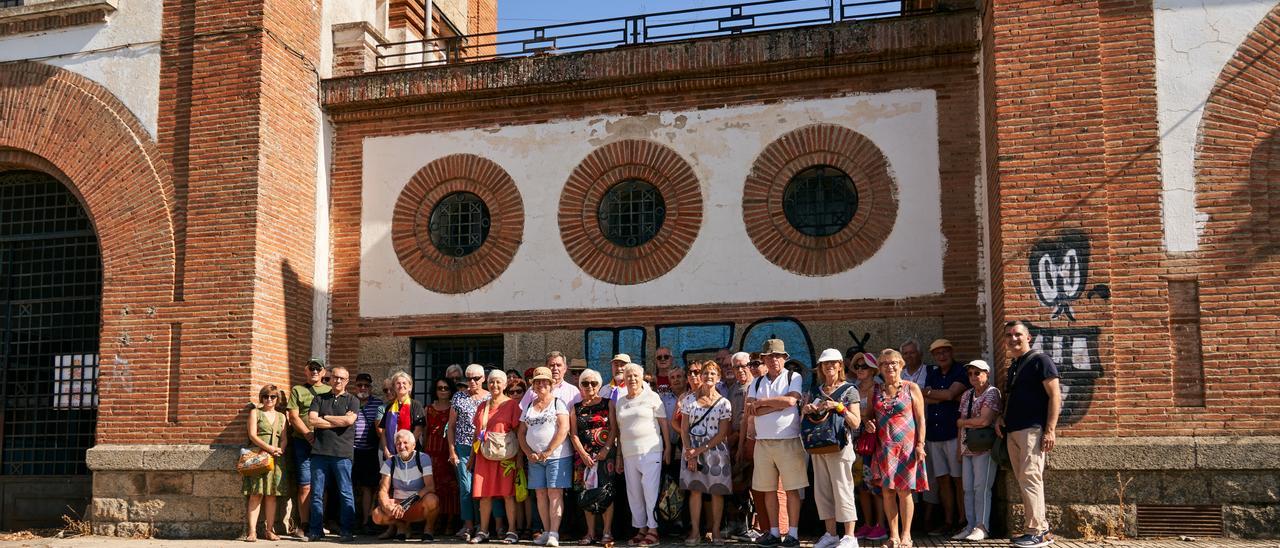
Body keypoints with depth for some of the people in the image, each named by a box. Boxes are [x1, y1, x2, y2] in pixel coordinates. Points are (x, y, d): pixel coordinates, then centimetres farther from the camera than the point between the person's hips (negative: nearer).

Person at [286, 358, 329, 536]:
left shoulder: (330, 391, 16)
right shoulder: (297, 390, 11)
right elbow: (293, 417, 1)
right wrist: (308, 434, -13)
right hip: (303, 442, -2)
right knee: (305, 485, -6)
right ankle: (304, 525, 1)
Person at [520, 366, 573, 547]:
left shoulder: (558, 403, -1)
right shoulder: (529, 406, 14)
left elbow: (564, 429, -11)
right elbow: (522, 433, 14)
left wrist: (548, 452, -16)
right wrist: (529, 453, -2)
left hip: (557, 456, -5)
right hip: (535, 458, 5)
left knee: (555, 493, -7)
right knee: (541, 494, 5)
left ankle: (554, 533, -9)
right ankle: (546, 532, 11)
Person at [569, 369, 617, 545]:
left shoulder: (607, 403, 5)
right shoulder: (576, 408, 11)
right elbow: (574, 434, 6)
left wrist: (606, 450, -12)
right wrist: (583, 454, -6)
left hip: (605, 454, -3)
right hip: (584, 456, 3)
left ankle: (607, 532, 0)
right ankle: (591, 533, 9)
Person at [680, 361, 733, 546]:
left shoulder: (724, 403, 0)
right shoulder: (690, 400, 4)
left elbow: (722, 434, -5)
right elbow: (684, 429, 2)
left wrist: (700, 450, -13)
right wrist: (690, 452, -10)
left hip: (715, 450, -1)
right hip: (692, 450, 1)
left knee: (717, 492, 1)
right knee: (695, 490, -1)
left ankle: (716, 531, 9)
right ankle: (695, 532, 4)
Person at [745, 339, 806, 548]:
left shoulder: (794, 378, 1)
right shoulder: (757, 383, 12)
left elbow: (790, 400, -17)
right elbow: (750, 410, -2)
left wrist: (762, 402, -7)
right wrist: (778, 404, -11)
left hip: (788, 441, -4)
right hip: (762, 442, 4)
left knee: (792, 489, -1)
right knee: (768, 489, 8)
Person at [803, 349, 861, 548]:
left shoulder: (849, 390, 0)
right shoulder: (816, 390, 14)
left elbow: (856, 423, -5)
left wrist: (838, 407, -17)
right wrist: (806, 409, -4)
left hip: (839, 446, -6)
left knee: (842, 490, -7)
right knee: (822, 491, 7)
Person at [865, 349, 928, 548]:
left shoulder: (911, 388, 3)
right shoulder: (875, 391, 12)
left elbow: (920, 419, 0)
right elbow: (869, 416, 21)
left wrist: (920, 444, -8)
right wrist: (868, 424, -2)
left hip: (906, 446, -3)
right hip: (884, 448, 3)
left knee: (904, 491, -3)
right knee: (887, 491, 2)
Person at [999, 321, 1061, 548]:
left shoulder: (1039, 360, -4)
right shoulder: (1013, 367, 20)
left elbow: (1055, 395, -10)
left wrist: (1050, 430, -17)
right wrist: (1002, 419, 11)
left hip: (1032, 430, -9)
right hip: (1013, 431, 9)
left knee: (1030, 478, -12)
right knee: (1023, 481, 8)